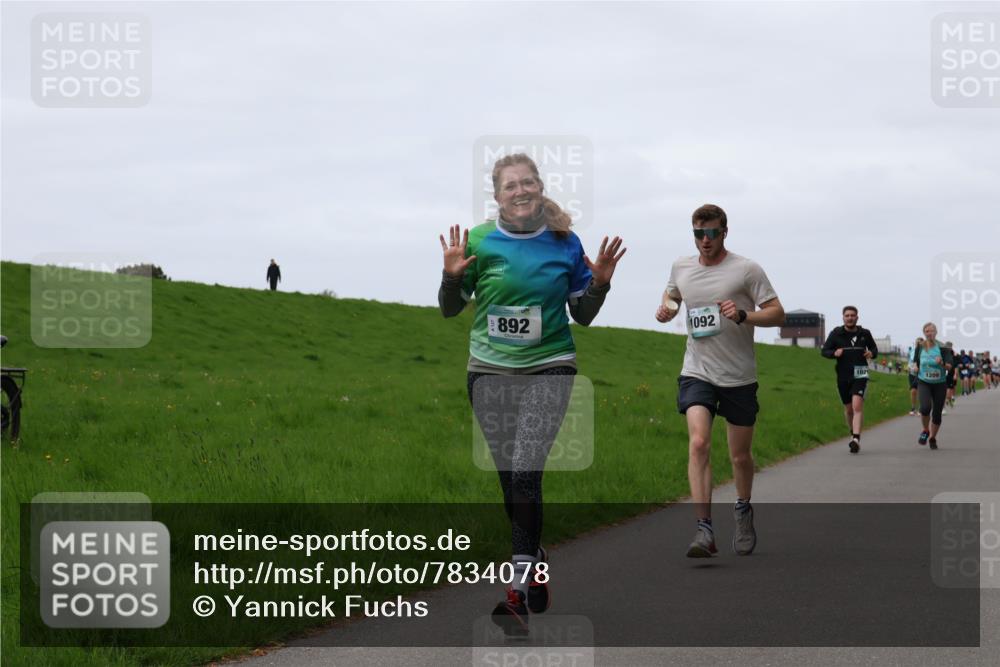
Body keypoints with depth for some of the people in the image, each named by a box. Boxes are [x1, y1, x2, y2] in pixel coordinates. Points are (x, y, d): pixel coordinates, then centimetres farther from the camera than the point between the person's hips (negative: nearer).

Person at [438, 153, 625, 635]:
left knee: (525, 472, -16)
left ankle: (519, 591, -17)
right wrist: (452, 275, -12)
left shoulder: (565, 243, -1)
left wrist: (599, 284, -10)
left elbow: (583, 316, 8)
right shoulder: (478, 241, -2)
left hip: (548, 367, -2)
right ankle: (535, 562, 30)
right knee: (508, 477, 8)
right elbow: (449, 310, 6)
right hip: (490, 369, 2)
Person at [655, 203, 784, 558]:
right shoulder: (681, 267, 7)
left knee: (740, 456, 9)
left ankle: (743, 509, 40)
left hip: (739, 377, -1)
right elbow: (671, 293, 29)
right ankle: (704, 529, -24)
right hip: (697, 373, 1)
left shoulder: (746, 269, -6)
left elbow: (778, 314, -6)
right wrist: (666, 307, 5)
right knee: (698, 443, -20)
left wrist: (743, 315, -24)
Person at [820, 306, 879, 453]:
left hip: (860, 375, -2)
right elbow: (824, 351, 5)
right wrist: (834, 353, -17)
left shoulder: (865, 334, 2)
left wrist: (872, 353, -6)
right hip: (843, 376, 2)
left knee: (857, 406, -19)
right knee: (848, 408, 15)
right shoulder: (836, 334, 0)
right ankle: (853, 434, 38)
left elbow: (874, 348, 17)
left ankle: (856, 439, -26)